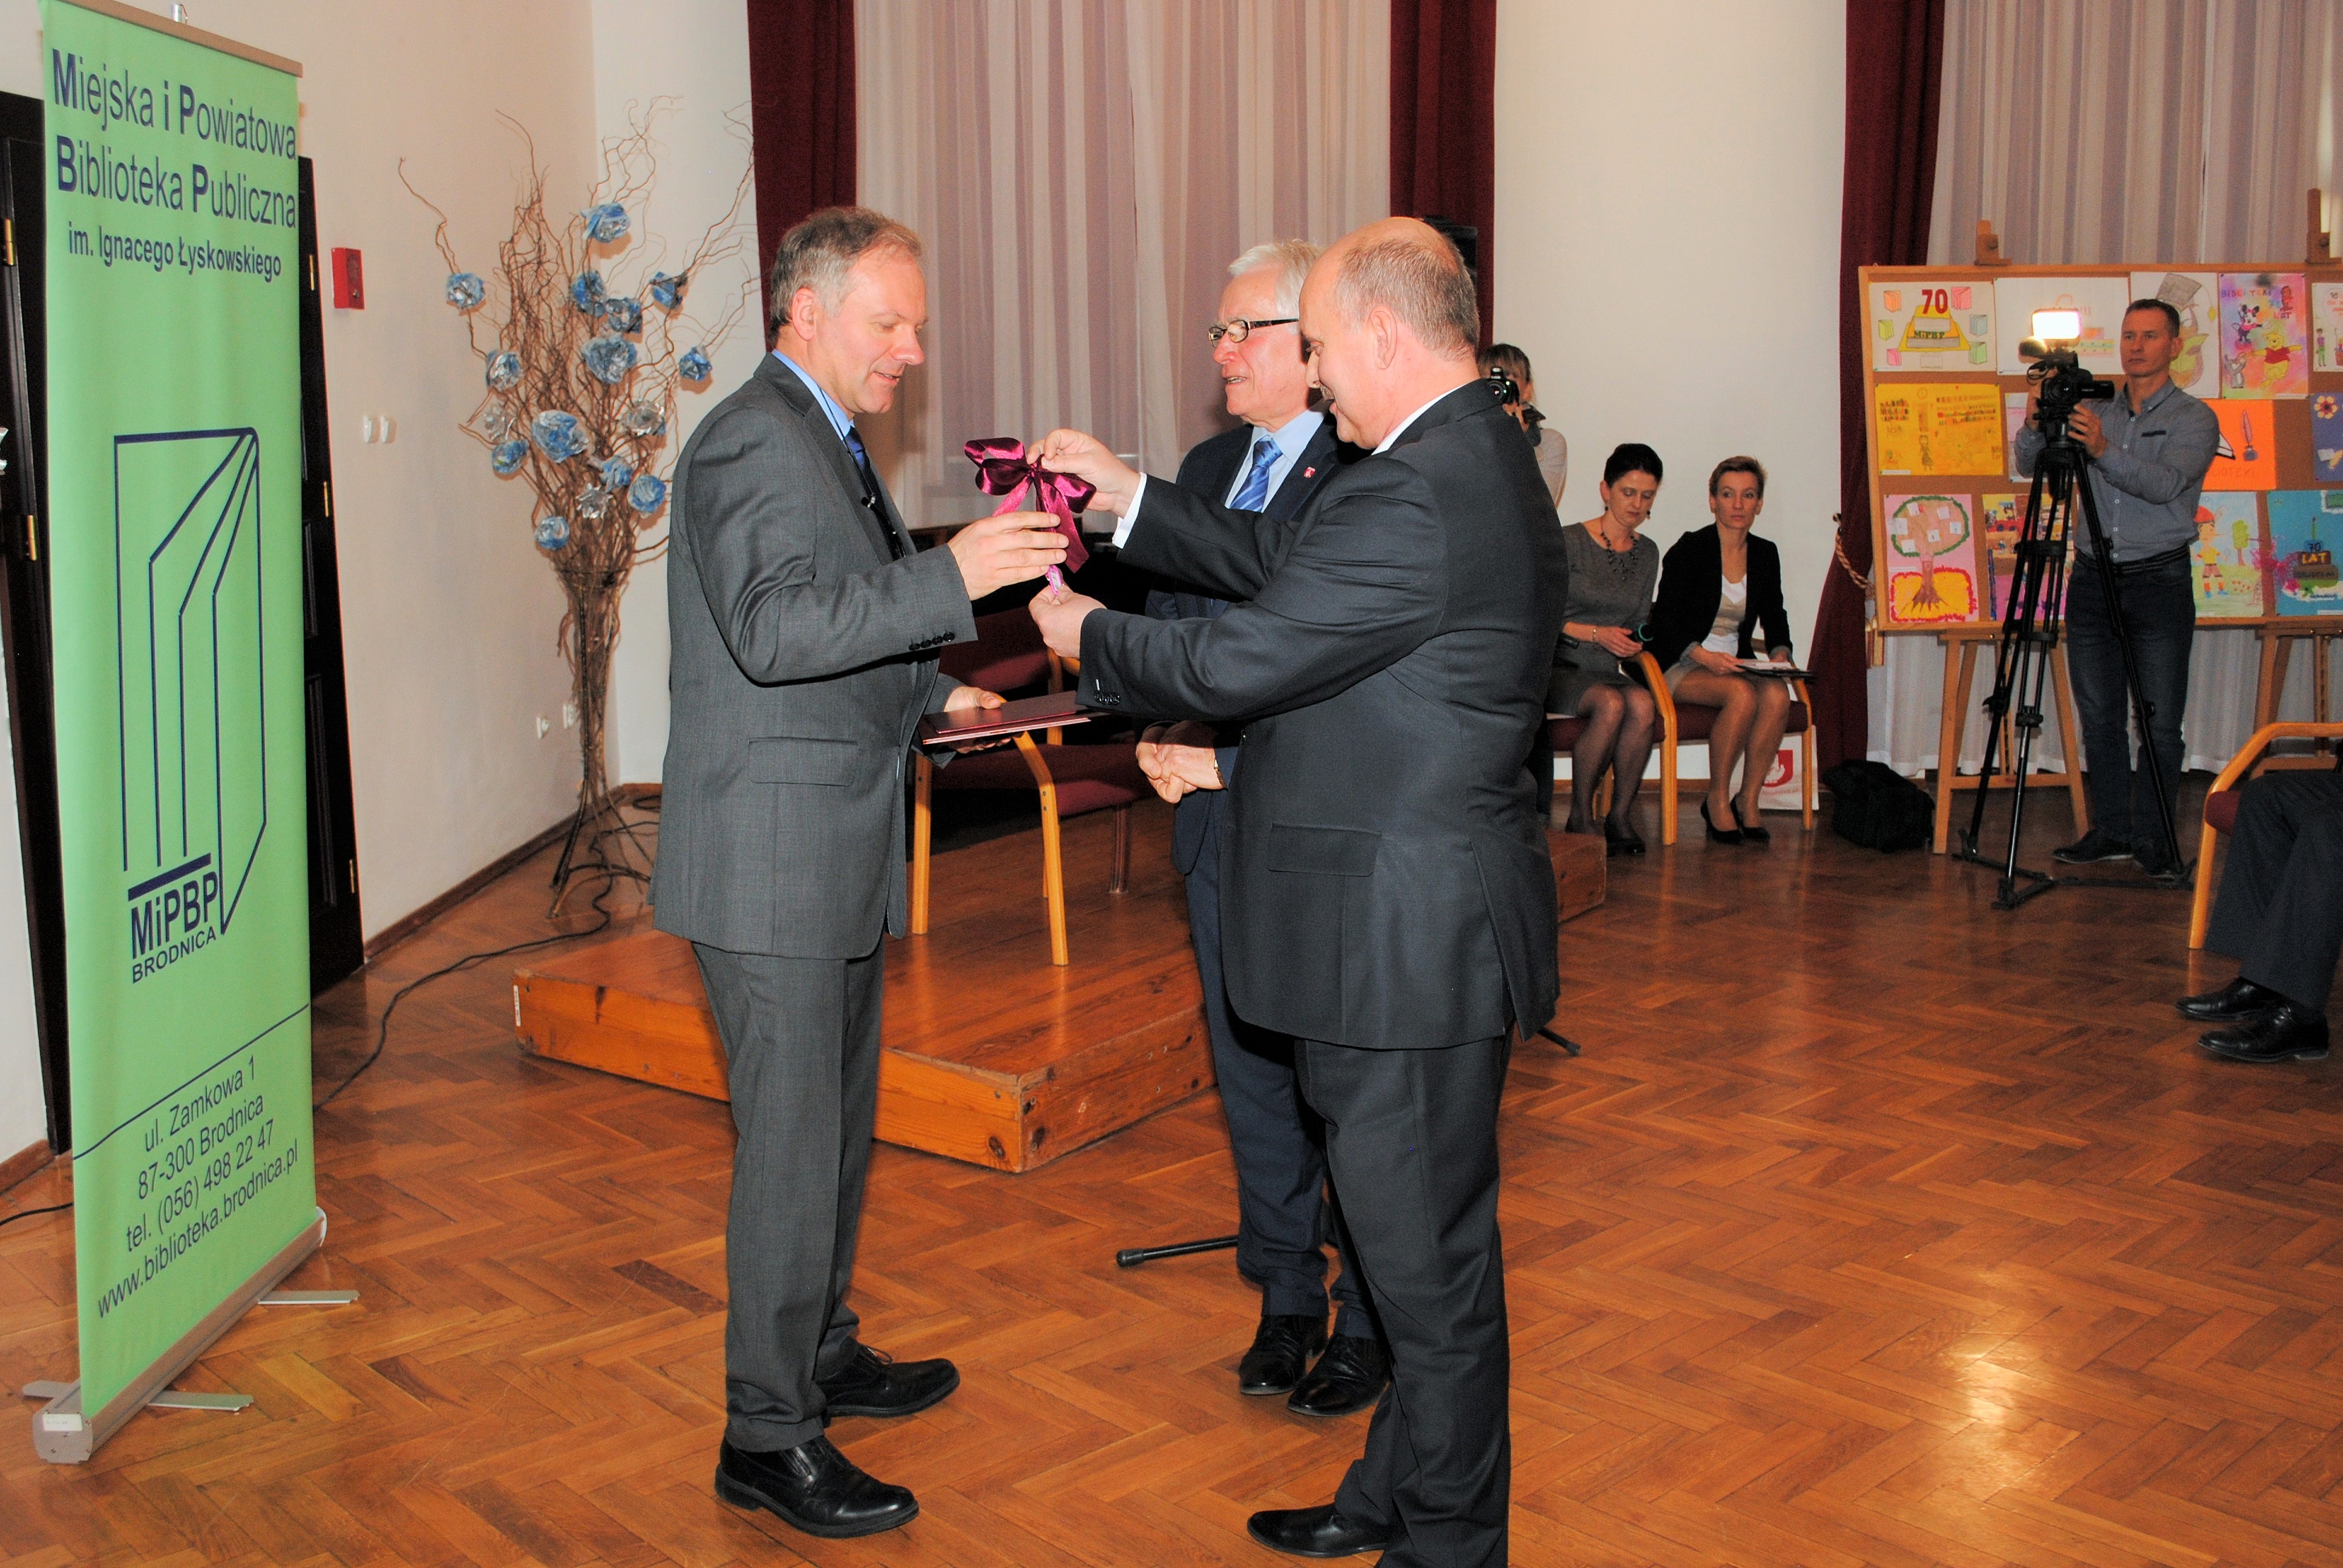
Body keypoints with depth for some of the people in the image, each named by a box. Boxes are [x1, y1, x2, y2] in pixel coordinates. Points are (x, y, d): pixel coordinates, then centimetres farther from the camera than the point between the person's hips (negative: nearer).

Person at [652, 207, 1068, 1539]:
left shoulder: (829, 442, 18)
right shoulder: (753, 441, -15)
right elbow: (771, 630, -29)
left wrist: (931, 690, 12)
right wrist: (953, 575, -34)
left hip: (840, 854, 10)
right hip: (770, 860, -10)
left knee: (839, 1125, 19)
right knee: (792, 1143, -3)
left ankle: (822, 1355, 35)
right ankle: (767, 1437, 9)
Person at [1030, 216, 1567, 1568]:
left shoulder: (1414, 499, -23)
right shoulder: (1480, 457, 11)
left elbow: (1232, 662, -20)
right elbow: (1288, 564, 17)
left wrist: (1089, 635, -1)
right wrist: (1132, 496, 16)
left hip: (1408, 940, -11)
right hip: (1427, 926, 11)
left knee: (1428, 1259, 5)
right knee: (1425, 1241, 21)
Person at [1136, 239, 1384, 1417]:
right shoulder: (1208, 467, 13)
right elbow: (1172, 615, 18)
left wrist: (1233, 765, -16)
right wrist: (1167, 736, -1)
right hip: (1219, 829, 7)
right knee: (1253, 1075, 15)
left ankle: (1371, 1323, 22)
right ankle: (1287, 1299, 32)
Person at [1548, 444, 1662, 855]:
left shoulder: (1647, 553, 13)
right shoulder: (1569, 542, -5)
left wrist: (1634, 641, -1)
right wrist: (1596, 634, -16)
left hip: (1609, 670, 5)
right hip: (1560, 668, -5)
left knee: (1643, 705, -30)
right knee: (1611, 704, -35)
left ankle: (1620, 816, -17)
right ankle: (1580, 817, -20)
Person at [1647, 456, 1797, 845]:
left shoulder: (1766, 554, 10)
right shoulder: (1689, 550, -7)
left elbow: (1775, 617, 17)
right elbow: (1665, 622, -11)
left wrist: (1780, 653, -5)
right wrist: (1703, 656, -26)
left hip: (1736, 664, 5)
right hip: (1682, 667, -5)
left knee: (1777, 694, -28)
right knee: (1742, 694, -34)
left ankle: (1748, 800, -18)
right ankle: (1717, 800, -18)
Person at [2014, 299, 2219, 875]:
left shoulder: (2194, 420, -1)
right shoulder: (2093, 413, 13)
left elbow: (2167, 483, -19)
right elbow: (2031, 467, 5)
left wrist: (2104, 451, -35)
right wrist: (2035, 427, -16)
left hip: (2158, 582, -4)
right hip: (2092, 579, 4)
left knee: (2159, 724, -3)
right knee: (2098, 718, 7)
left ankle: (2154, 838, 5)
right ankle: (2110, 831, 15)